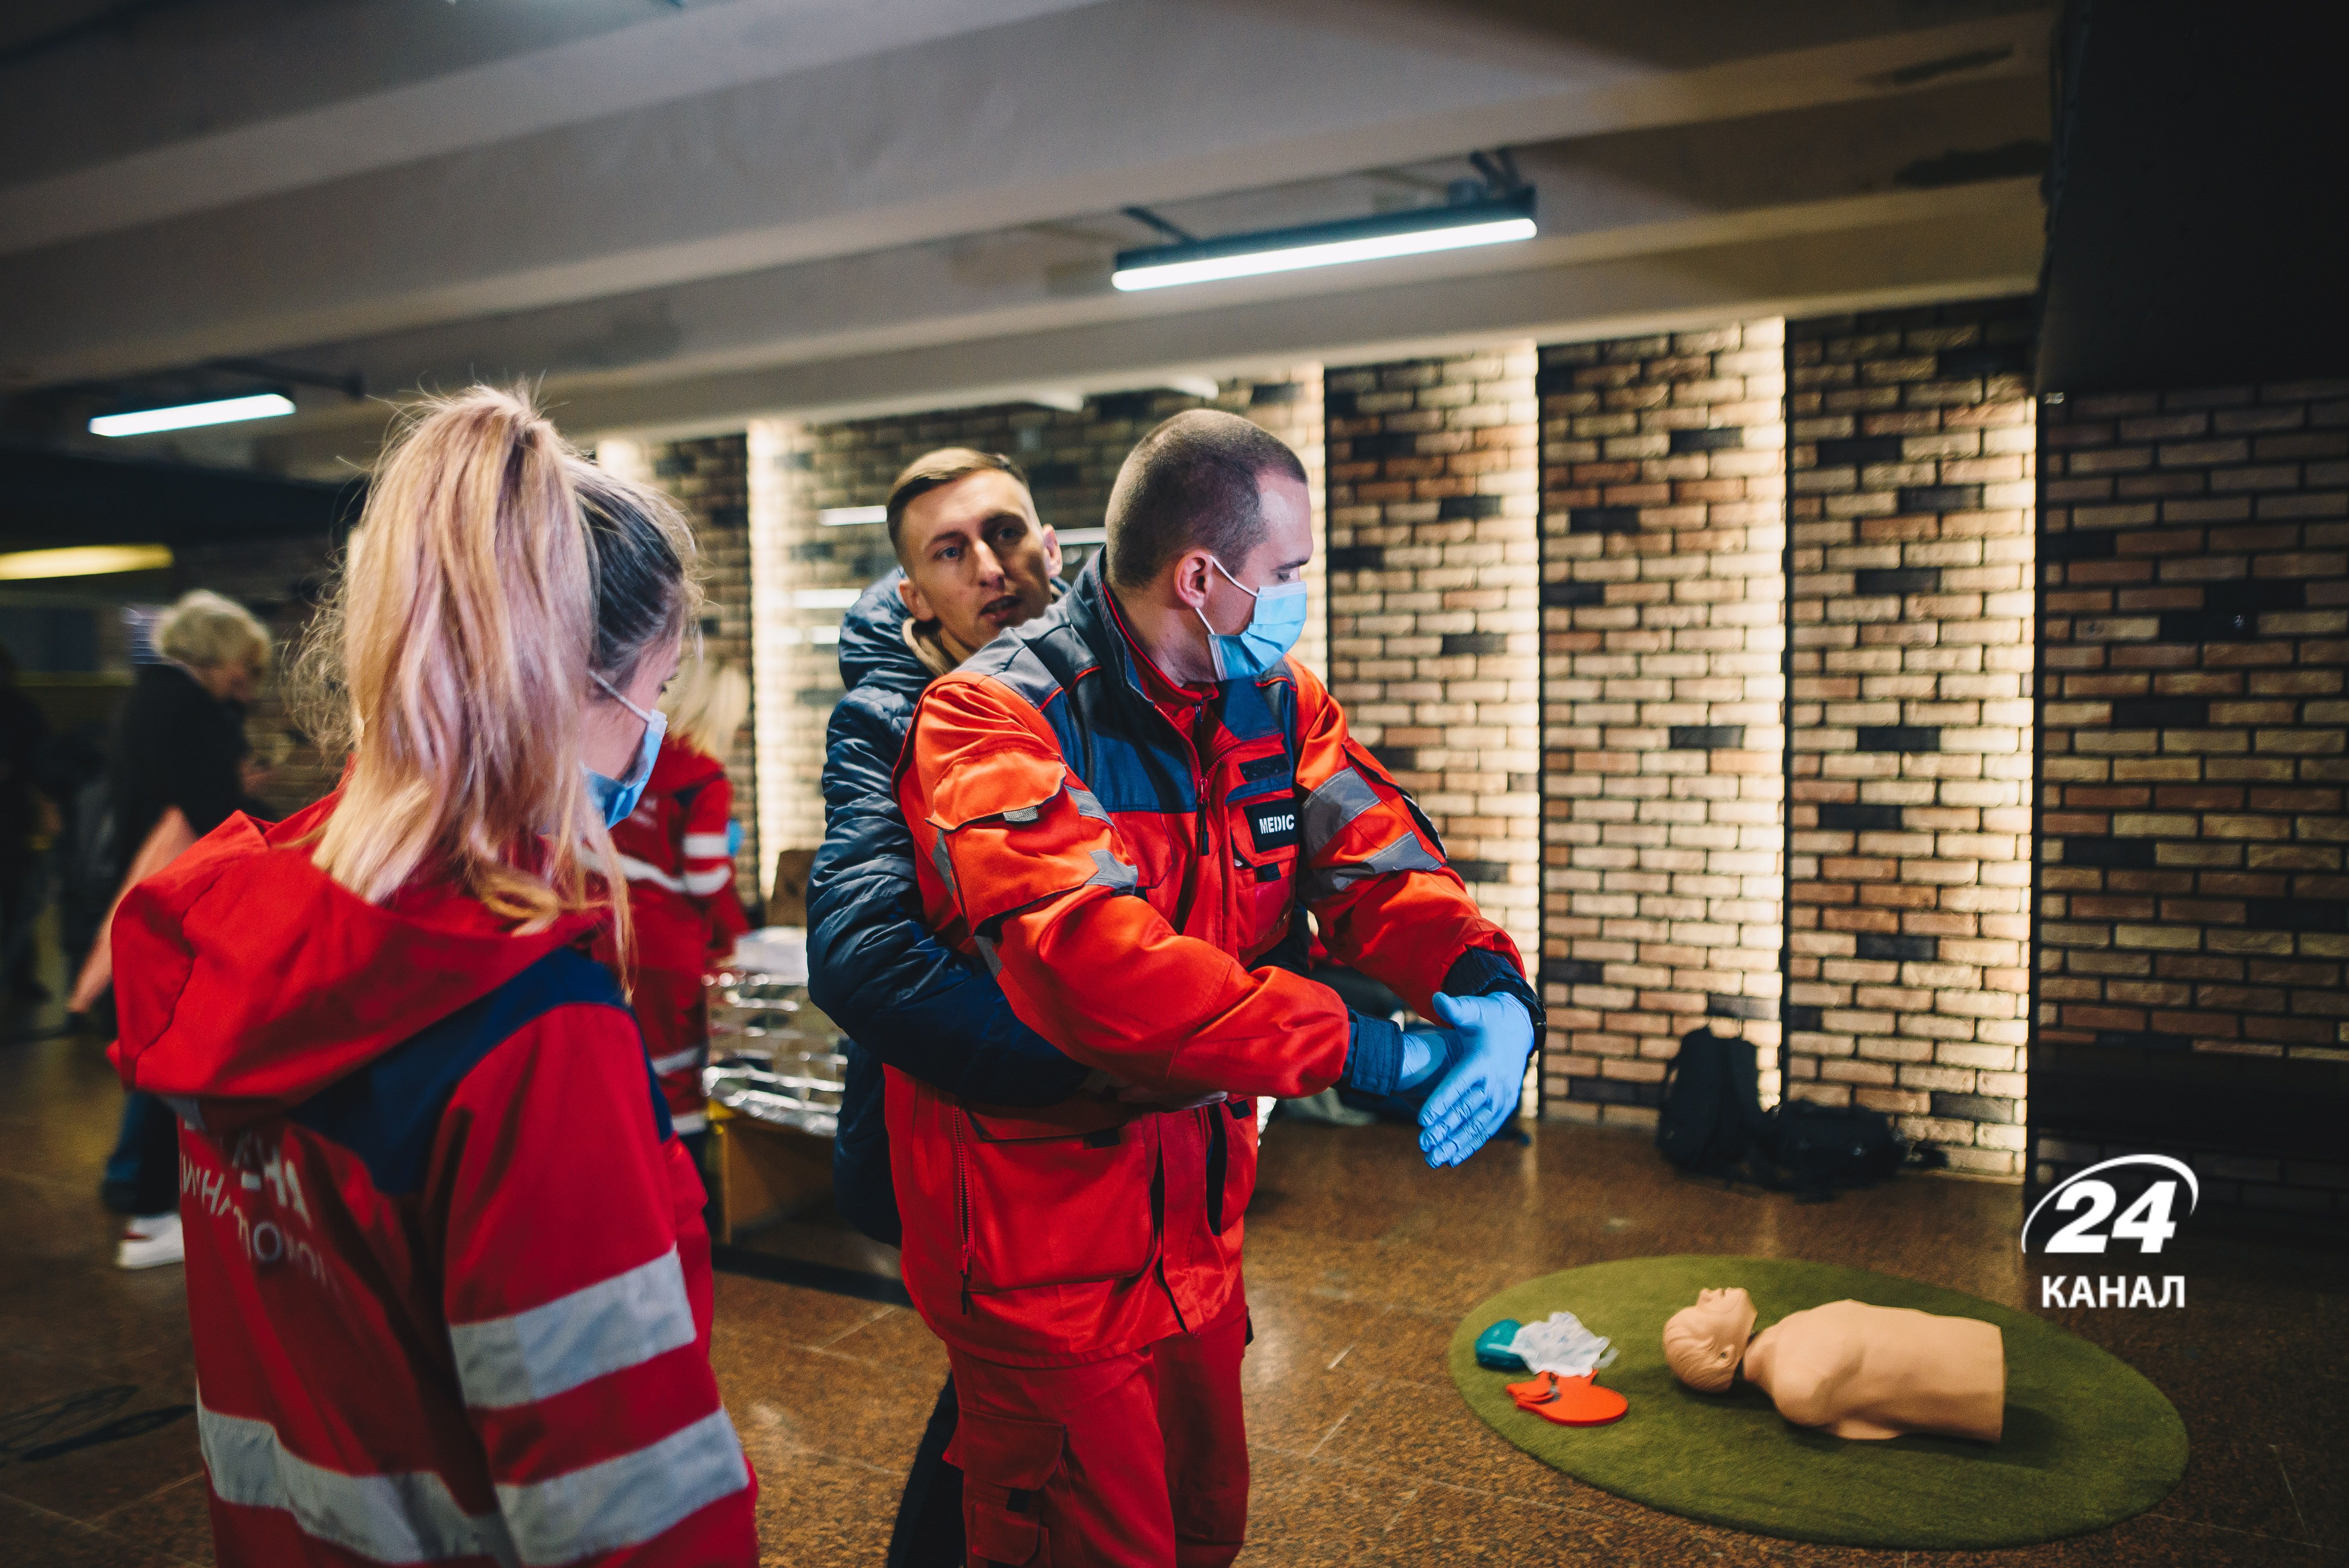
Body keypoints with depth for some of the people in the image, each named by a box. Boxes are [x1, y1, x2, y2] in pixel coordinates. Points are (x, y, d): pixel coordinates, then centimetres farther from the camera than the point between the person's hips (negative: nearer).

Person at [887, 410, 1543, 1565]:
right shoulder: (994, 716, -23)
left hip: (1195, 1230, 7)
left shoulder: (1276, 702, 1)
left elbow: (1378, 863, -7)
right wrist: (1361, 1051, -36)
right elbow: (1086, 960, -37)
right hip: (1044, 1244, -7)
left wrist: (1488, 983, -29)